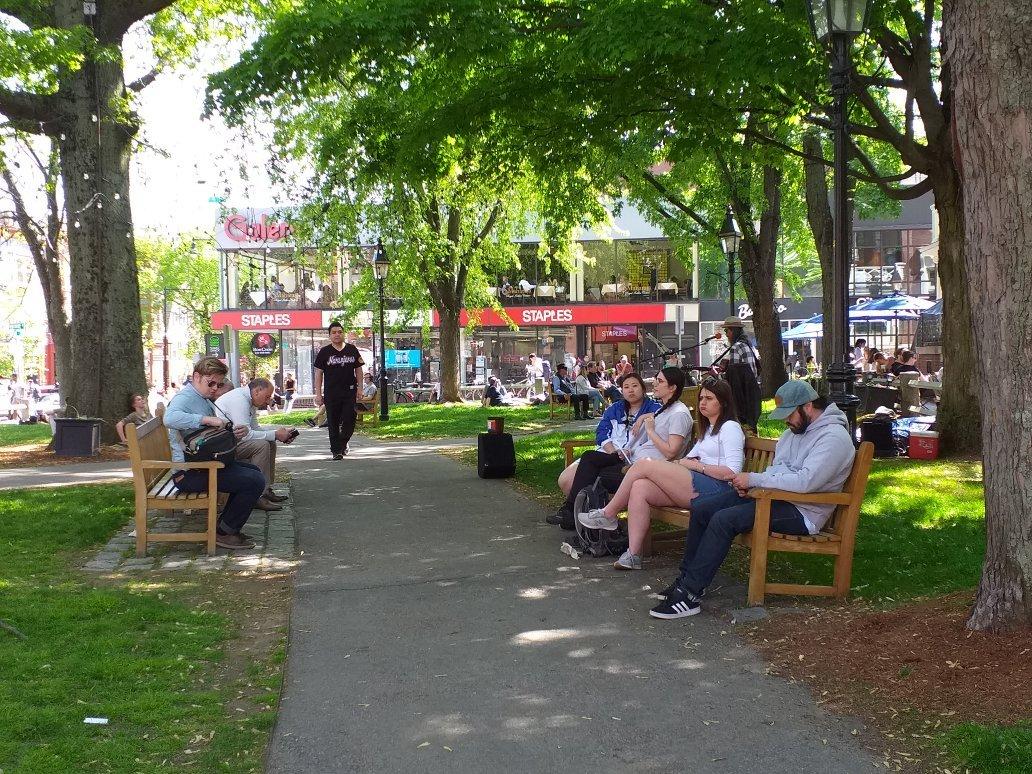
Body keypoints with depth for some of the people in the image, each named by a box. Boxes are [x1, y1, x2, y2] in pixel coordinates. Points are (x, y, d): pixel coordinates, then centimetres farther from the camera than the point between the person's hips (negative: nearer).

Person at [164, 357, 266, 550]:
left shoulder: (205, 400, 20)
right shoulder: (184, 397, -13)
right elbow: (170, 418, -38)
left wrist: (237, 433, 1)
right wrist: (208, 419, -37)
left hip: (205, 464, 11)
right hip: (189, 473, -11)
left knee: (252, 470, 25)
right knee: (255, 481, -17)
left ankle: (224, 525, 23)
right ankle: (224, 533, -3)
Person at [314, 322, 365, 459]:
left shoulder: (352, 350, 9)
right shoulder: (324, 352, 3)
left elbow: (358, 369, 14)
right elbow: (318, 373, 3)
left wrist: (359, 388, 5)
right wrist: (318, 394, -3)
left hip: (349, 391, 1)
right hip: (331, 393, -1)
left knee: (349, 420, -3)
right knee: (333, 423, 0)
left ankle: (343, 443, 23)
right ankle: (336, 450, 7)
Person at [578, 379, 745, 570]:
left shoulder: (730, 428, 0)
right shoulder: (708, 430, 31)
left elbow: (732, 472, -13)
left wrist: (696, 466, -10)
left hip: (716, 488, -9)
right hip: (696, 486, 9)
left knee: (644, 465, -14)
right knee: (640, 487, -14)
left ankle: (608, 515, 0)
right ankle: (633, 555, -19)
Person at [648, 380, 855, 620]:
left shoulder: (834, 437, -17)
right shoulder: (796, 429, 13)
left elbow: (805, 481, -28)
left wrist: (755, 479, -20)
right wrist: (751, 484, -2)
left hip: (802, 512, -10)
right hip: (775, 496, 10)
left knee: (724, 519, -26)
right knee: (701, 508, -2)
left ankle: (689, 595, -24)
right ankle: (688, 577, 5)